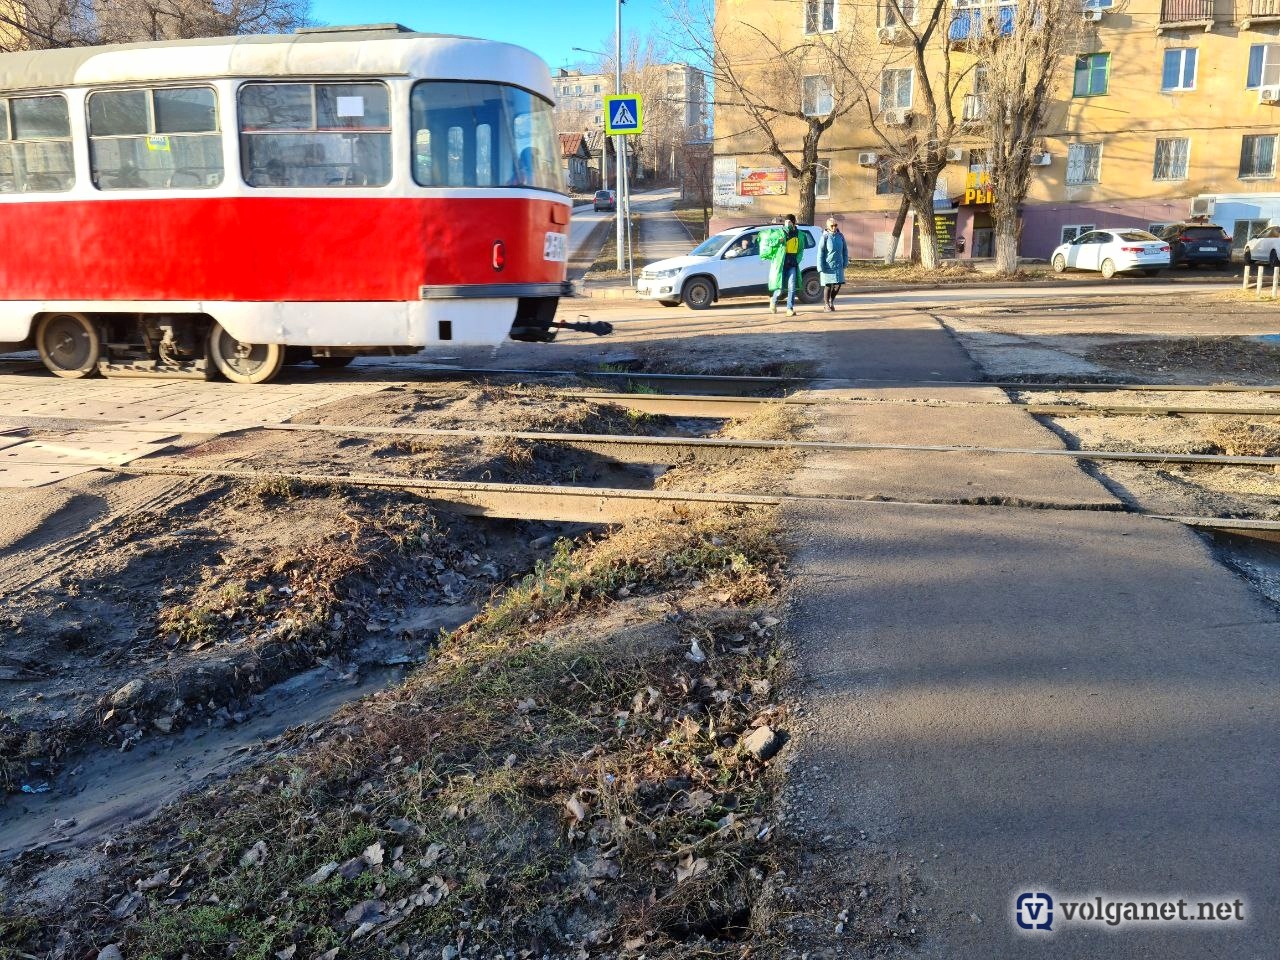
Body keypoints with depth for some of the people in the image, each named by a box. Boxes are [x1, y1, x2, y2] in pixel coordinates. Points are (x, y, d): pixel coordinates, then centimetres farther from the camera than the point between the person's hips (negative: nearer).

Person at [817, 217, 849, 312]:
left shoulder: (840, 236, 3)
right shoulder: (825, 237, -9)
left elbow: (845, 250, 12)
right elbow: (820, 253, -9)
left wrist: (845, 263, 8)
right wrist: (820, 267, -13)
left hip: (838, 265, 4)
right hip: (828, 266, -4)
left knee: (838, 284, 2)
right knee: (828, 285, 1)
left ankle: (831, 301, 26)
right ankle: (827, 305, 15)